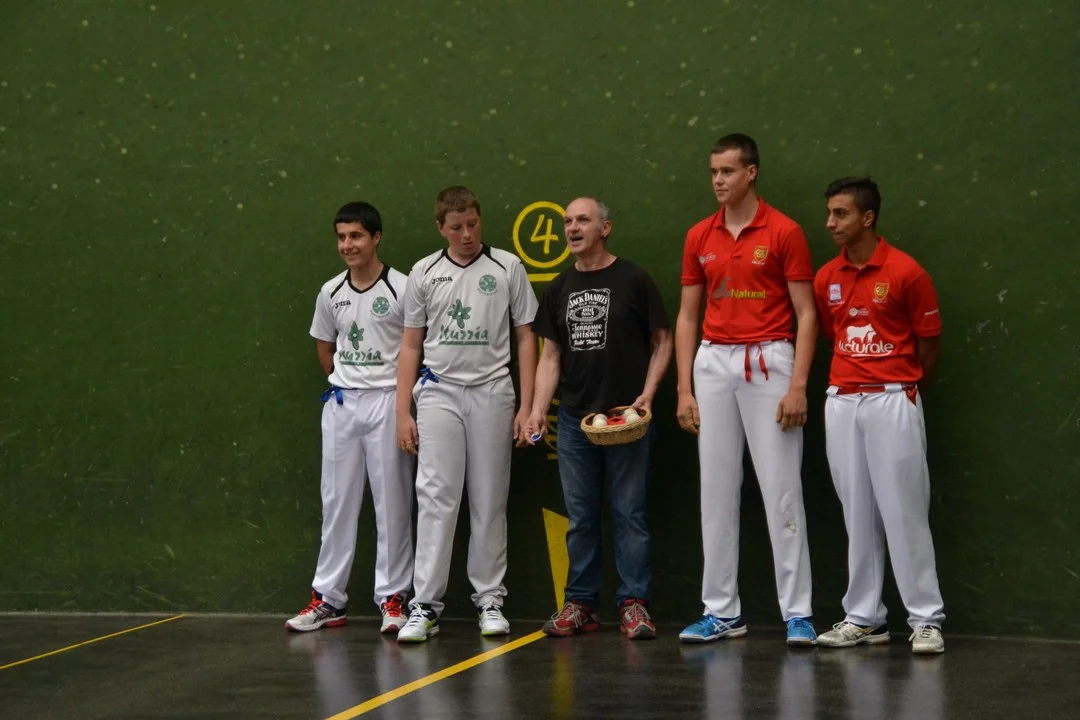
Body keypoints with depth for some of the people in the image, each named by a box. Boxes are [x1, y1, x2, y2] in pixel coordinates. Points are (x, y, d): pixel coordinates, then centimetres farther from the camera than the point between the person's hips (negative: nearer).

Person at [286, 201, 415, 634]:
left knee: (391, 501, -1)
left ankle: (392, 598, 5)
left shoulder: (401, 289, -7)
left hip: (387, 401, -5)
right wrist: (344, 384, 13)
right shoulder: (331, 293, 8)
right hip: (341, 403, 5)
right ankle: (327, 597, 13)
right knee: (336, 501, 8)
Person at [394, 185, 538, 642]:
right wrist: (402, 413, 4)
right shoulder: (424, 274, 8)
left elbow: (526, 338, 6)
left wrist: (526, 407, -1)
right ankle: (425, 605, -8)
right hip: (438, 392, 0)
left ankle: (490, 600, 12)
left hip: (491, 393, 0)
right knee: (435, 497, -8)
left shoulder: (508, 268, 5)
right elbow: (411, 345, 11)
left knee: (490, 501, 4)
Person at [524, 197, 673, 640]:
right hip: (574, 418, 4)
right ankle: (580, 603, 14)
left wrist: (648, 393, -12)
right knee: (580, 516, 8)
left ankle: (634, 603, 3)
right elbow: (550, 355, 12)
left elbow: (662, 342, 0)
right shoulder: (559, 289, 12)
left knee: (629, 512, -2)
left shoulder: (632, 280, -2)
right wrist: (538, 408, 0)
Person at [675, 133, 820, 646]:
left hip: (768, 363, -5)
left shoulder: (784, 232, -4)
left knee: (781, 489, -4)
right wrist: (684, 388, 5)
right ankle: (721, 612, 12)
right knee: (716, 490, 6)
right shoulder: (699, 237, 10)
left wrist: (798, 386, -13)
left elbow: (806, 314, -5)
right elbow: (687, 316, 12)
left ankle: (798, 613, 1)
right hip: (714, 363, 5)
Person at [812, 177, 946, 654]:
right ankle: (863, 618, 13)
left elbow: (930, 345, 0)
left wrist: (901, 391, 6)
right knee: (857, 514, 8)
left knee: (904, 511, -4)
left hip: (892, 400, -5)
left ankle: (926, 620, 1)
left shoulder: (906, 273, -7)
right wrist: (850, 383, 10)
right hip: (842, 401, 5)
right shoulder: (826, 279, 8)